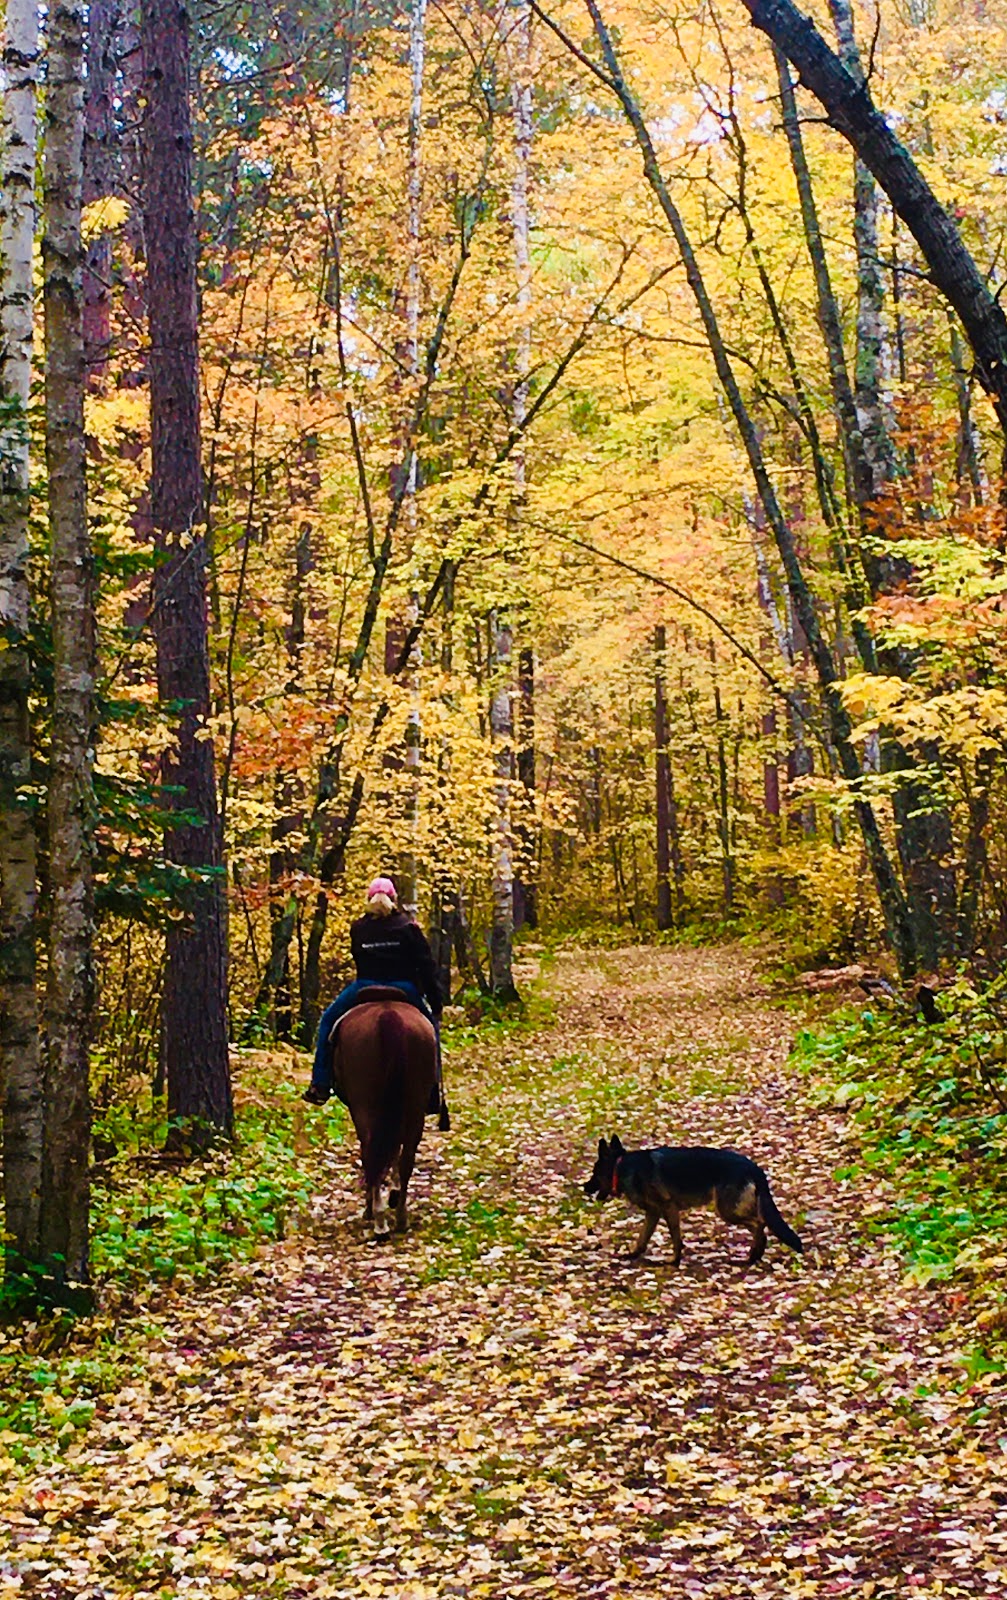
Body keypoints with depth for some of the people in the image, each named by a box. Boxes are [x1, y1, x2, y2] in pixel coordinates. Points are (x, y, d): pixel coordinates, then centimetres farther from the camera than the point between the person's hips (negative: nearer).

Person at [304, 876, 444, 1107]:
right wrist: (436, 1003, 3)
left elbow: (359, 962, 12)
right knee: (430, 1025, 21)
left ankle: (320, 1085, 14)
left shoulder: (358, 929, 5)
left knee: (329, 1019, 22)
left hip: (365, 989, 1)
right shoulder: (408, 927, 0)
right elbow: (426, 966, -2)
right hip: (404, 990, -1)